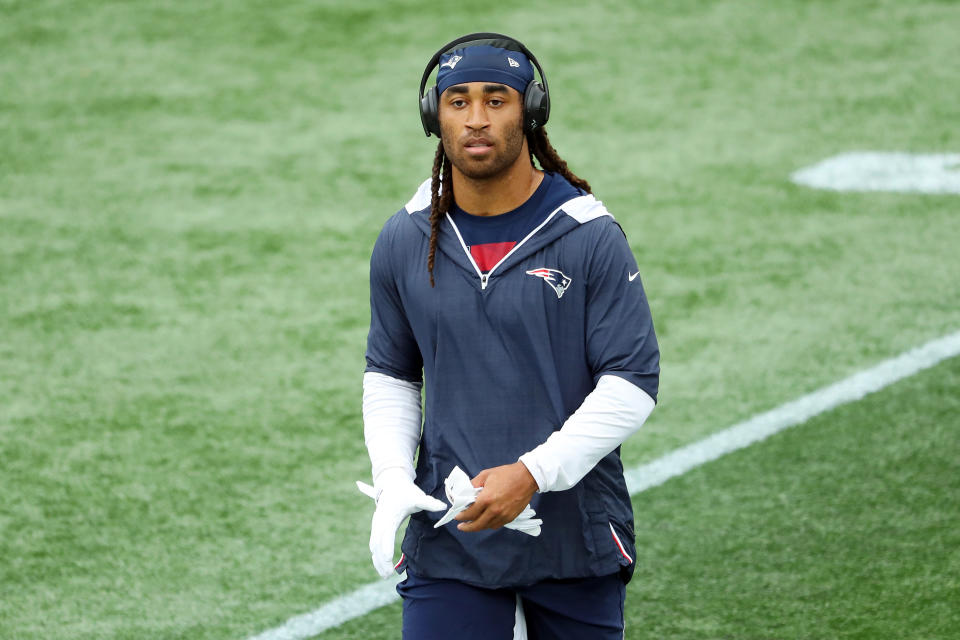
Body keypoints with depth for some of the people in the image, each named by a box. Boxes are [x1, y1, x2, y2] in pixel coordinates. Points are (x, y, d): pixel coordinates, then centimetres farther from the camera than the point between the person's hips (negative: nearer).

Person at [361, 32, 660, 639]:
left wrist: (532, 473, -19)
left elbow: (633, 382, -9)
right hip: (449, 536, 2)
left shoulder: (591, 238, -6)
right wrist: (393, 479, -3)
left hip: (576, 538, -2)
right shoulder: (404, 242, 5)